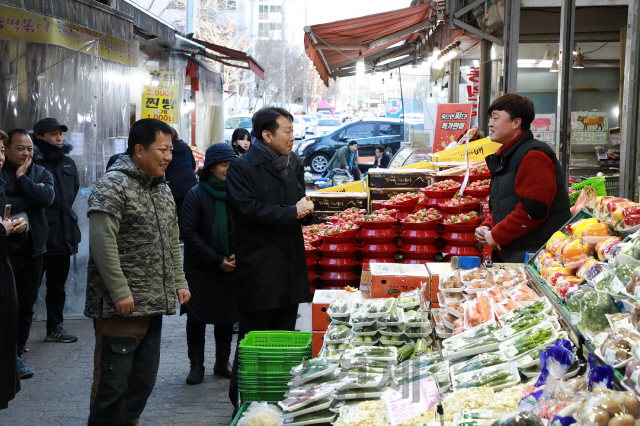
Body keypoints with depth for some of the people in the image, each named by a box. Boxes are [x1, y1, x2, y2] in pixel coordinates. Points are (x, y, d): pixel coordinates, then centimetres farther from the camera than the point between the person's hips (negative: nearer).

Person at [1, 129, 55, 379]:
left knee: (25, 306, 8)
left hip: (32, 249, 4)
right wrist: (30, 197, -13)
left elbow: (46, 198, -12)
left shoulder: (41, 174, 8)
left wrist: (22, 178, -11)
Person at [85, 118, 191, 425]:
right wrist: (120, 292, -20)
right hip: (121, 306, -8)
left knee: (144, 378, 14)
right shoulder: (113, 186, -13)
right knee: (113, 380, -2)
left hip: (154, 304, 8)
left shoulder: (162, 188, 15)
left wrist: (179, 282, 15)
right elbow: (102, 242, -19)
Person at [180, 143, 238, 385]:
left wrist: (237, 256, -12)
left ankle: (222, 364, 22)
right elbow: (187, 231, -12)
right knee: (197, 317, 4)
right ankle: (196, 365, 16)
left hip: (231, 268, 3)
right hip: (201, 269, -2)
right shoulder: (197, 194, -9)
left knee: (226, 317, 9)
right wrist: (216, 260, -14)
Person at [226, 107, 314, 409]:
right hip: (258, 267, -7)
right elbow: (249, 209, -19)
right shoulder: (242, 168, -8)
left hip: (291, 265, 7)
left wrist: (306, 210, 0)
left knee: (285, 337, 13)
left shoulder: (294, 164, 15)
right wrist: (291, 212, -13)